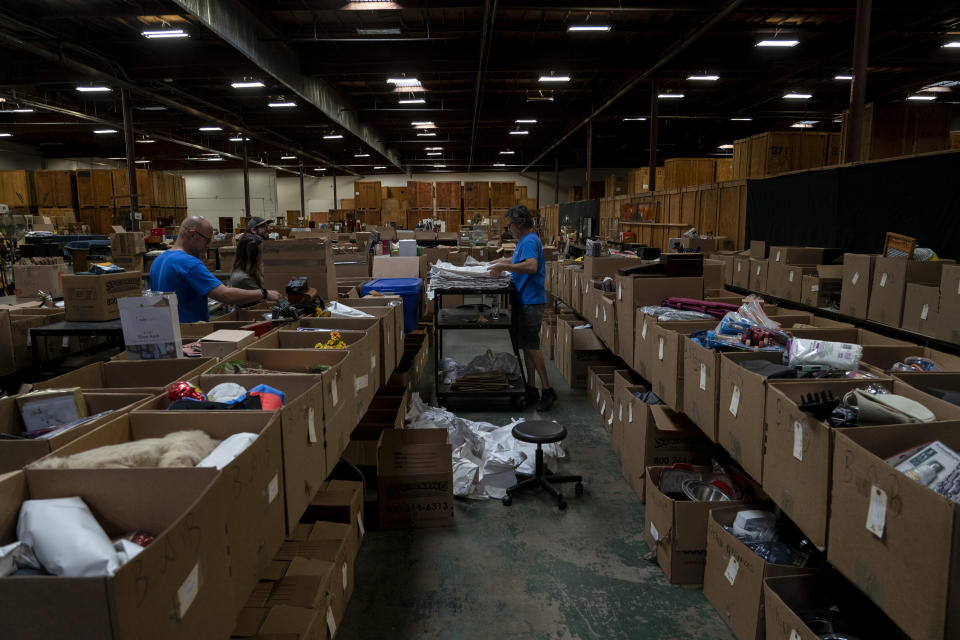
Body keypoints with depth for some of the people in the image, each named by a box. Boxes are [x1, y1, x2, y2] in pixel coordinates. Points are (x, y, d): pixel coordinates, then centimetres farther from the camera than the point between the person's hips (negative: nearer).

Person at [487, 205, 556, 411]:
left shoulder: (530, 241, -16)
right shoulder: (524, 241, 16)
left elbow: (531, 266, -33)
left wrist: (505, 267, -30)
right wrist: (501, 261, 31)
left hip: (531, 302, -10)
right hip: (525, 300, 10)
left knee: (531, 346, -7)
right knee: (527, 346, 12)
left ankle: (547, 390, 1)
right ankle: (531, 389, 19)